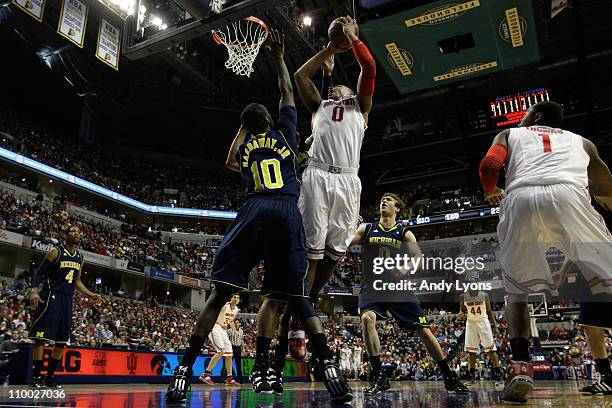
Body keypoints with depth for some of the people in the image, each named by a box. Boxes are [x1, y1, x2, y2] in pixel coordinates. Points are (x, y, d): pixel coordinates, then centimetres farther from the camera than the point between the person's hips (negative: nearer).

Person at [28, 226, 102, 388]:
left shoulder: (80, 258, 14)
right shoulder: (56, 251, -4)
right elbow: (39, 272, -5)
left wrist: (91, 295, 10)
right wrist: (33, 290, -21)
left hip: (67, 299, 7)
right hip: (51, 296, -6)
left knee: (62, 341, 6)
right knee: (41, 336, -9)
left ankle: (50, 376, 14)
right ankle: (36, 376, -3)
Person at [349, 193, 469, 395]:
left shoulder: (405, 233, 6)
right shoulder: (366, 229, 5)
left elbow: (418, 256, -7)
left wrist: (407, 269, -28)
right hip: (371, 287, -1)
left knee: (423, 329, -4)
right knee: (367, 318, -30)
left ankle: (450, 378, 13)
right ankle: (379, 377, -19)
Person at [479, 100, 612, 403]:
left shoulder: (509, 134, 31)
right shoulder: (580, 140, 35)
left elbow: (489, 165, 10)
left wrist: (491, 192, 31)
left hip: (520, 199, 0)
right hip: (568, 194, 0)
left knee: (517, 292, 16)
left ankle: (520, 367, 1)